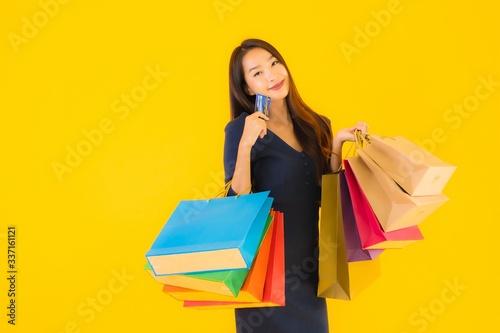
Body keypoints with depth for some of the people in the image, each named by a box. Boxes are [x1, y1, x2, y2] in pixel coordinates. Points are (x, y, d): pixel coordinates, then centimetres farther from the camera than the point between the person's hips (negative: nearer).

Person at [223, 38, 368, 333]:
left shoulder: (315, 124, 2)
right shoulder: (240, 129, -11)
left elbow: (326, 195, 8)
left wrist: (337, 143, -3)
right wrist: (246, 144, -26)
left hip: (308, 261, 5)